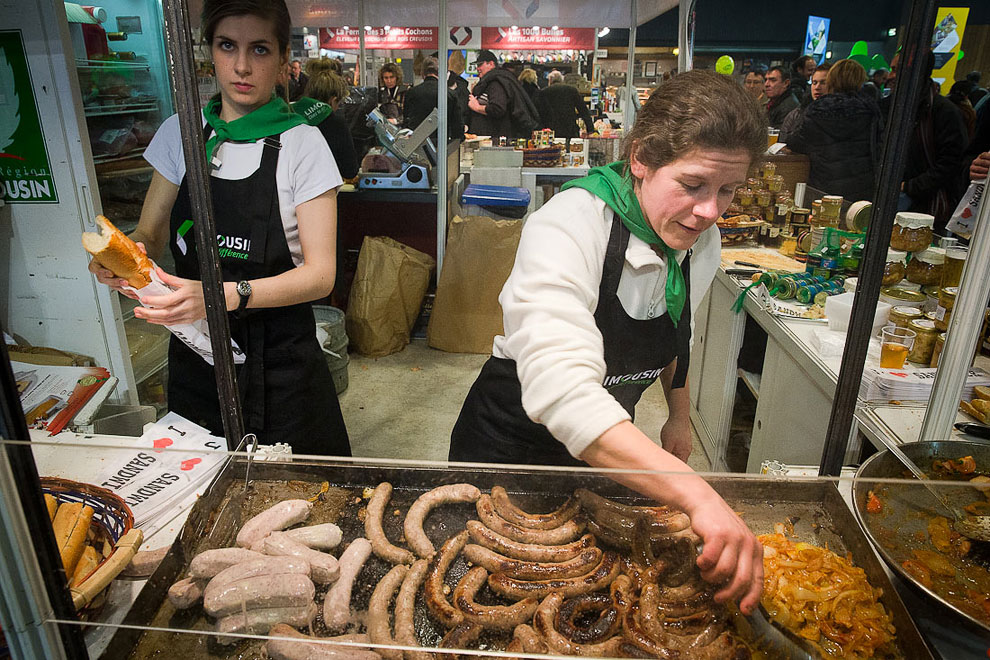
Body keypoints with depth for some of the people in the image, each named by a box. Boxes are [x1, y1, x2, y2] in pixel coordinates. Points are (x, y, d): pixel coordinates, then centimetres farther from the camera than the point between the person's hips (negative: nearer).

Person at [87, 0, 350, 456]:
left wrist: (225, 296, -29)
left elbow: (320, 274, -14)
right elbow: (148, 237, 9)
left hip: (278, 361, -3)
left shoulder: (301, 144, -10)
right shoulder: (181, 132, 2)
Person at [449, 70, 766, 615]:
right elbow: (560, 389, -47)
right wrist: (697, 496, -53)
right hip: (512, 442, -5)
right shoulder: (569, 225, -32)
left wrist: (679, 414, 18)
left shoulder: (702, 243, -9)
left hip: (610, 445, 6)